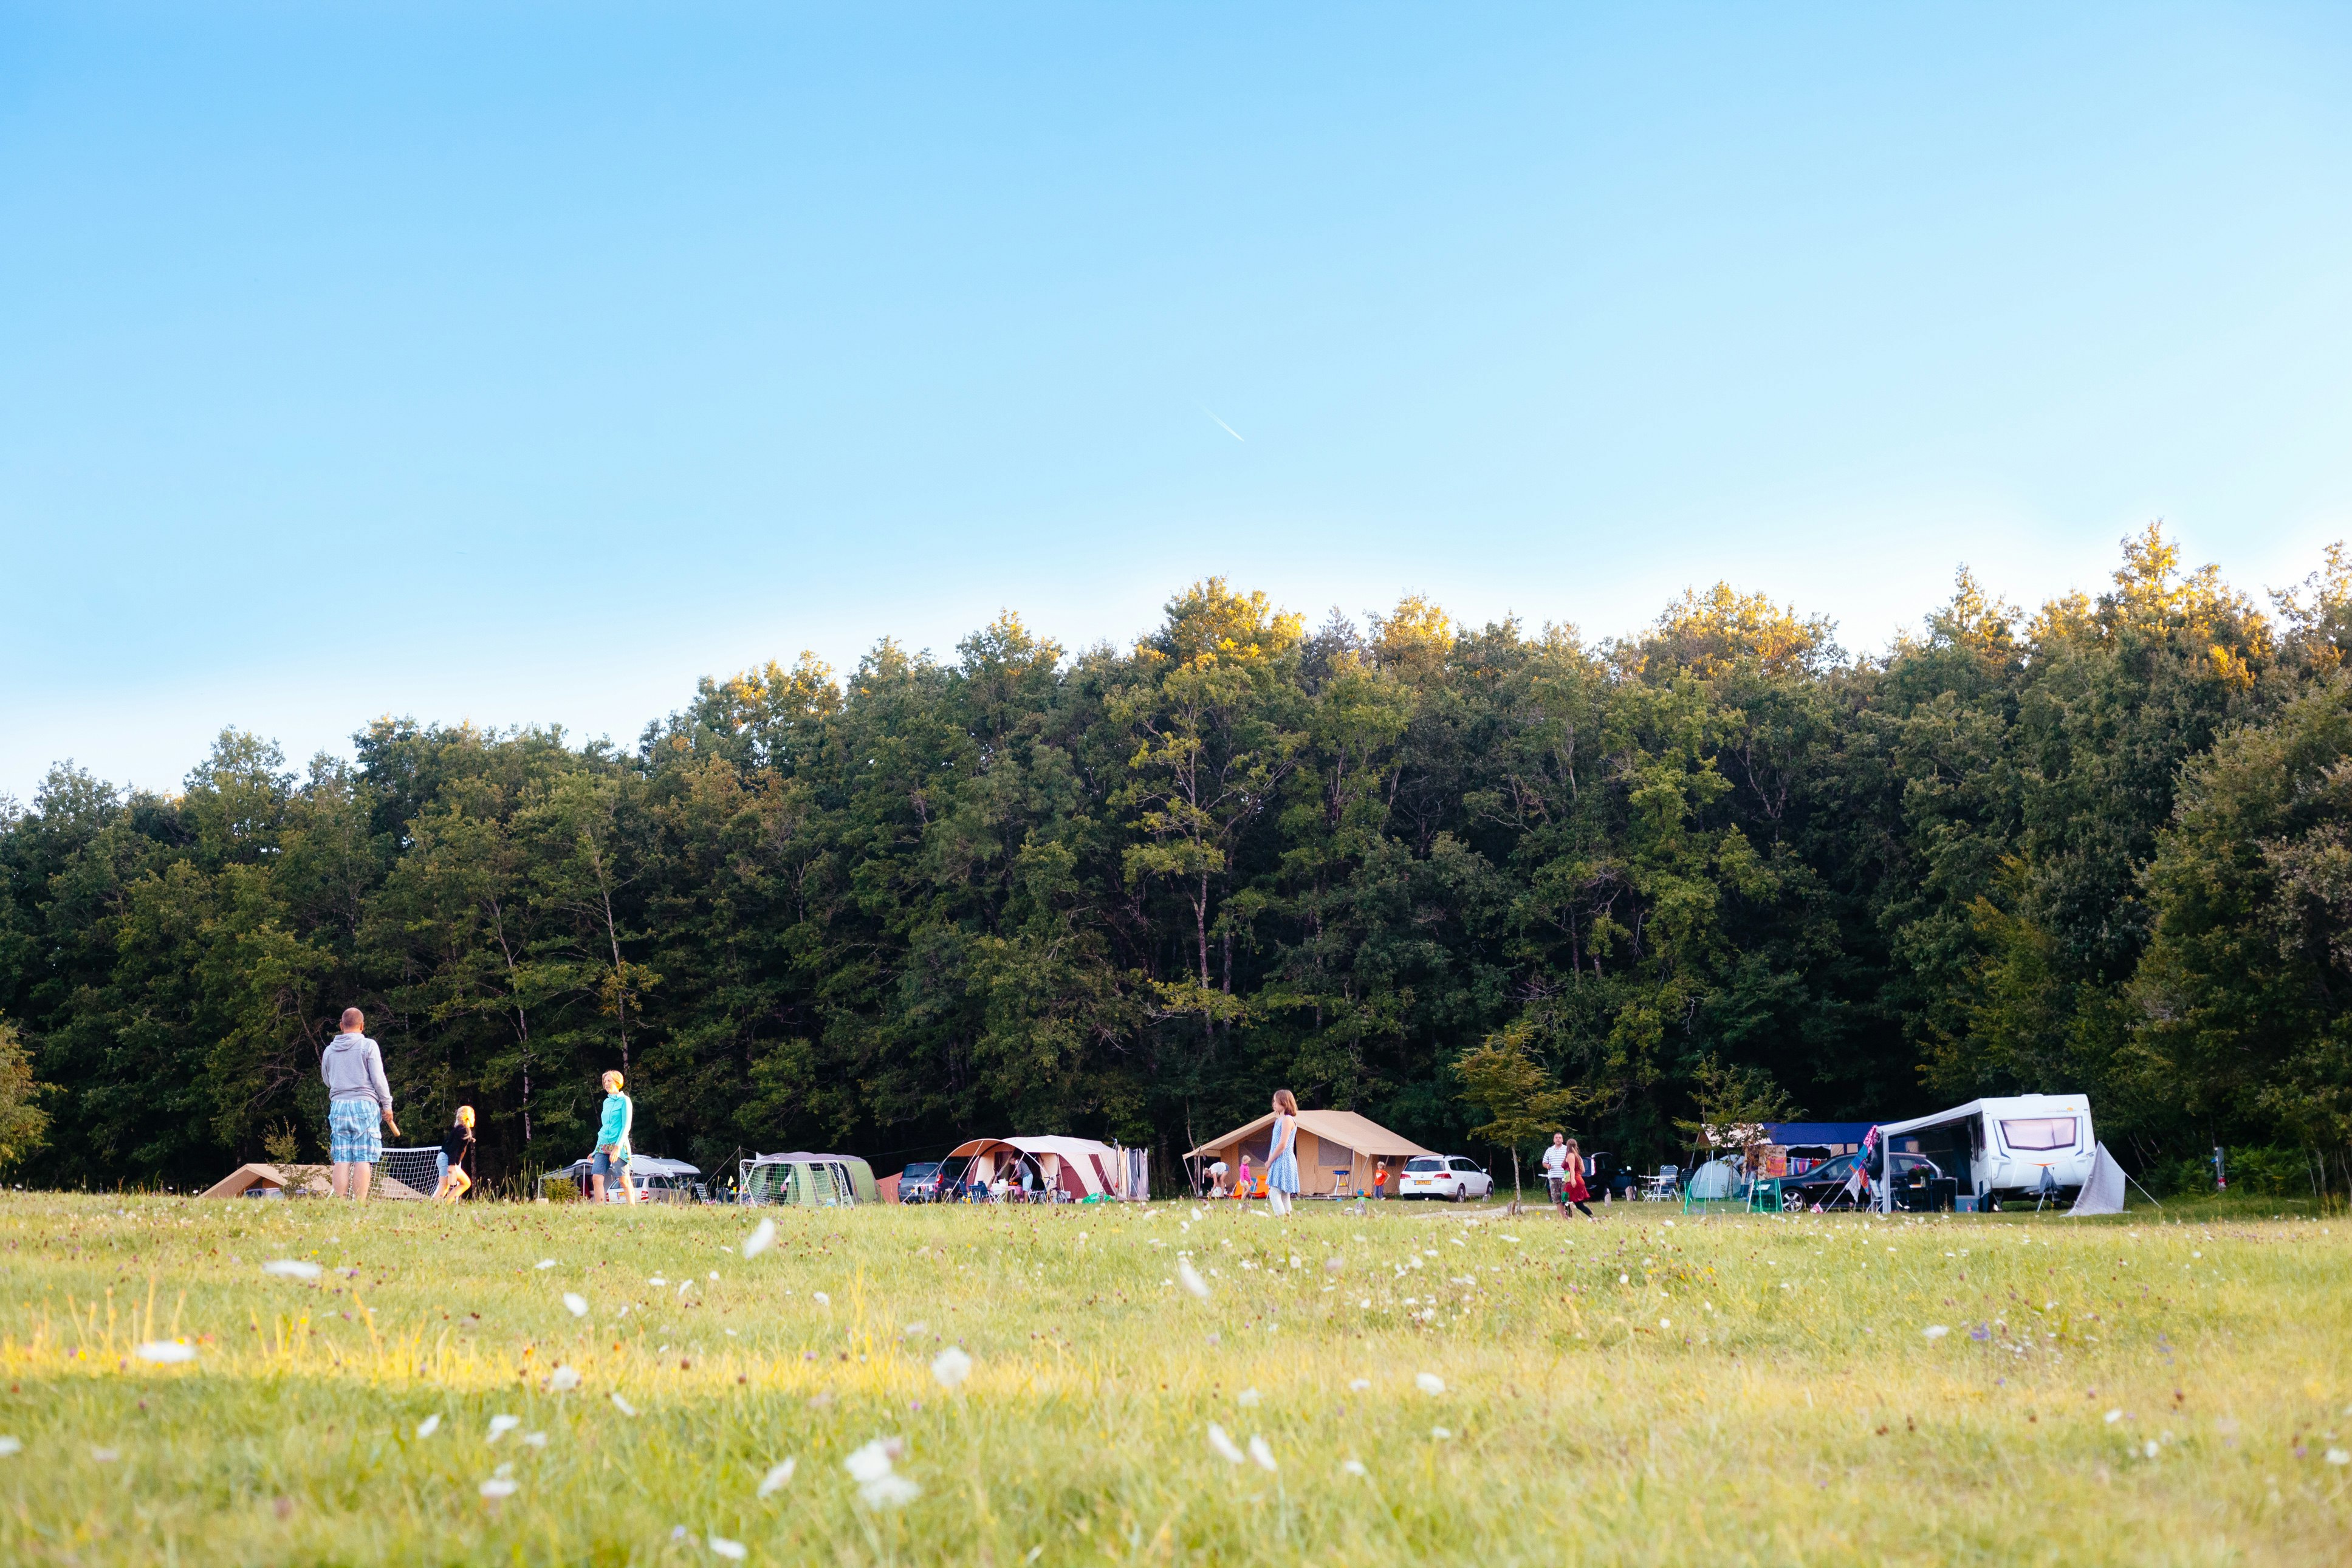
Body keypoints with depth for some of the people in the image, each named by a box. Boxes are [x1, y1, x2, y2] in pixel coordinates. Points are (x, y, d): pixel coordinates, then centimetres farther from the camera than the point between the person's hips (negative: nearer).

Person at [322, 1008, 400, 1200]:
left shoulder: (329, 1050, 13)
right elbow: (378, 1078, -5)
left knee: (341, 1160, 2)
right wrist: (387, 1105, 1)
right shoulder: (368, 1046, -1)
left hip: (338, 1105, 4)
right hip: (365, 1105, -4)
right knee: (364, 1159, -6)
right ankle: (360, 1205, -13)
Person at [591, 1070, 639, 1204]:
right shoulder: (606, 1102, 18)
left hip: (618, 1145, -6)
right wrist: (596, 1149, 20)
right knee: (596, 1178, -8)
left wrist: (618, 1147, -19)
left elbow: (626, 1126, -10)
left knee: (625, 1181, -5)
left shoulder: (624, 1101, -3)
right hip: (603, 1146, 7)